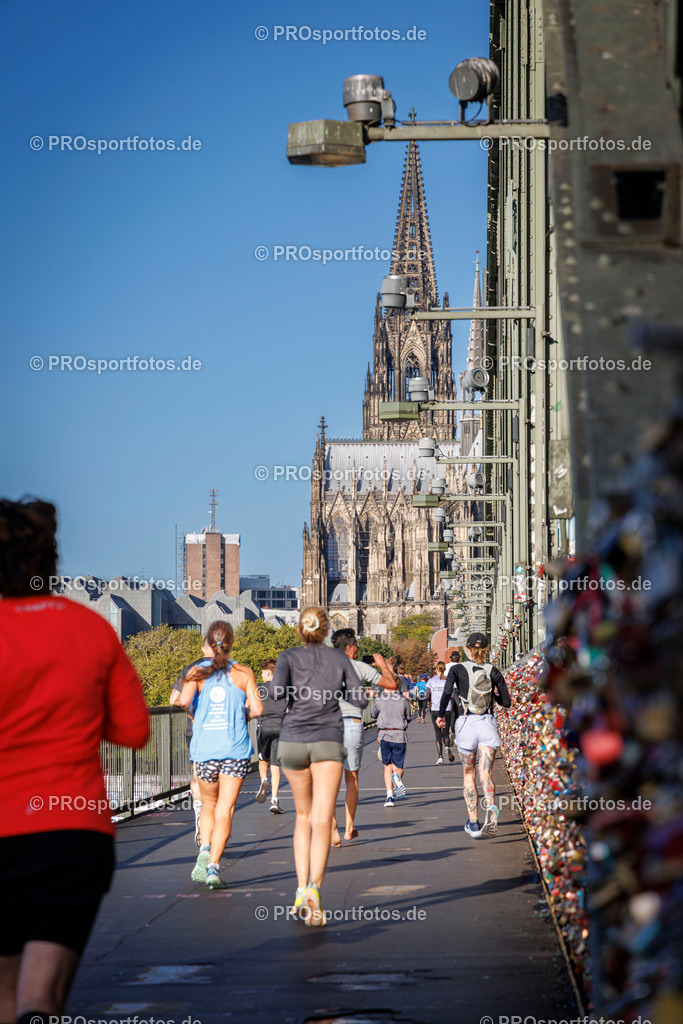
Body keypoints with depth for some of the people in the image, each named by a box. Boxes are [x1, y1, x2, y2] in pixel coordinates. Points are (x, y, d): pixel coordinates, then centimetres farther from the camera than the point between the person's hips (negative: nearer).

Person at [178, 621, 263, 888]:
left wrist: (188, 710, 7)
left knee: (208, 805, 20)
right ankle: (213, 866, -11)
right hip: (236, 749, -1)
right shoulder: (243, 673, 2)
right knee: (224, 810, 0)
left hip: (204, 749, 1)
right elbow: (257, 708, -5)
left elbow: (184, 700, -15)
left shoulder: (197, 673, 2)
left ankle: (205, 850, -2)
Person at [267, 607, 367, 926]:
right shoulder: (339, 659, 9)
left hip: (293, 741, 1)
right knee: (322, 821, -11)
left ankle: (301, 890, 11)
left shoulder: (289, 657, 4)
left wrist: (271, 687, 8)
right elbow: (360, 700, 9)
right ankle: (314, 888, -32)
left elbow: (277, 689, -15)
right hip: (328, 743, -1)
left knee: (304, 816, 19)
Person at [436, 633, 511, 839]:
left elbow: (447, 692, -17)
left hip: (465, 724, -1)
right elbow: (506, 702, 7)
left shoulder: (457, 670, -1)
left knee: (469, 775, 14)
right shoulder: (493, 672, 6)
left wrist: (441, 714, -2)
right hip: (488, 724, 1)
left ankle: (473, 823, 13)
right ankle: (491, 808, -32)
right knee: (486, 775, -2)